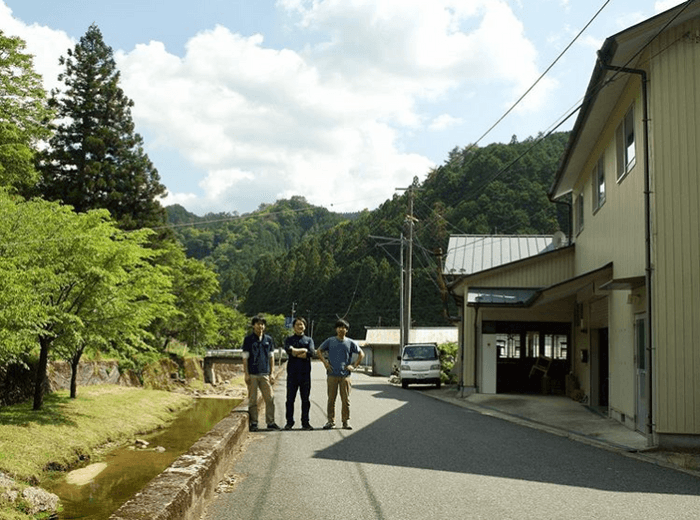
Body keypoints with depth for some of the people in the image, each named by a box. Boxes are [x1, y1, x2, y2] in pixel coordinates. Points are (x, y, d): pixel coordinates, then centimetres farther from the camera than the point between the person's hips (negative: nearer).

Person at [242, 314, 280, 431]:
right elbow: (245, 357, 1)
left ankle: (270, 422, 6)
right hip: (252, 374, -3)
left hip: (265, 374, 3)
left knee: (270, 398, -1)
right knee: (252, 400, 1)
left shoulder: (269, 339, 11)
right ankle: (253, 423, 9)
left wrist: (272, 373, 8)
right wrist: (246, 374, -5)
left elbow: (271, 357, 15)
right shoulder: (248, 339, 2)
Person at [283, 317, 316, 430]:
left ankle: (305, 422, 9)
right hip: (292, 372, -1)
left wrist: (296, 353, -9)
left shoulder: (309, 340, 12)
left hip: (305, 373, 1)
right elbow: (289, 350, -12)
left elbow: (312, 353, -8)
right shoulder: (289, 340, 11)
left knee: (305, 399, 3)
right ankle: (289, 422, 8)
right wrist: (304, 350, -10)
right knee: (290, 399, 1)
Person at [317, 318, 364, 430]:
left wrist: (354, 366, 4)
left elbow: (361, 354, 14)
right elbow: (319, 351, 16)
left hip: (345, 375, 0)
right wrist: (325, 362, 4)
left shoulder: (350, 343, 7)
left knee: (346, 400, 1)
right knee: (331, 399, 2)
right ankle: (331, 421, 10)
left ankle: (346, 421, 9)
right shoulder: (330, 341, 7)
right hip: (332, 374, 0)